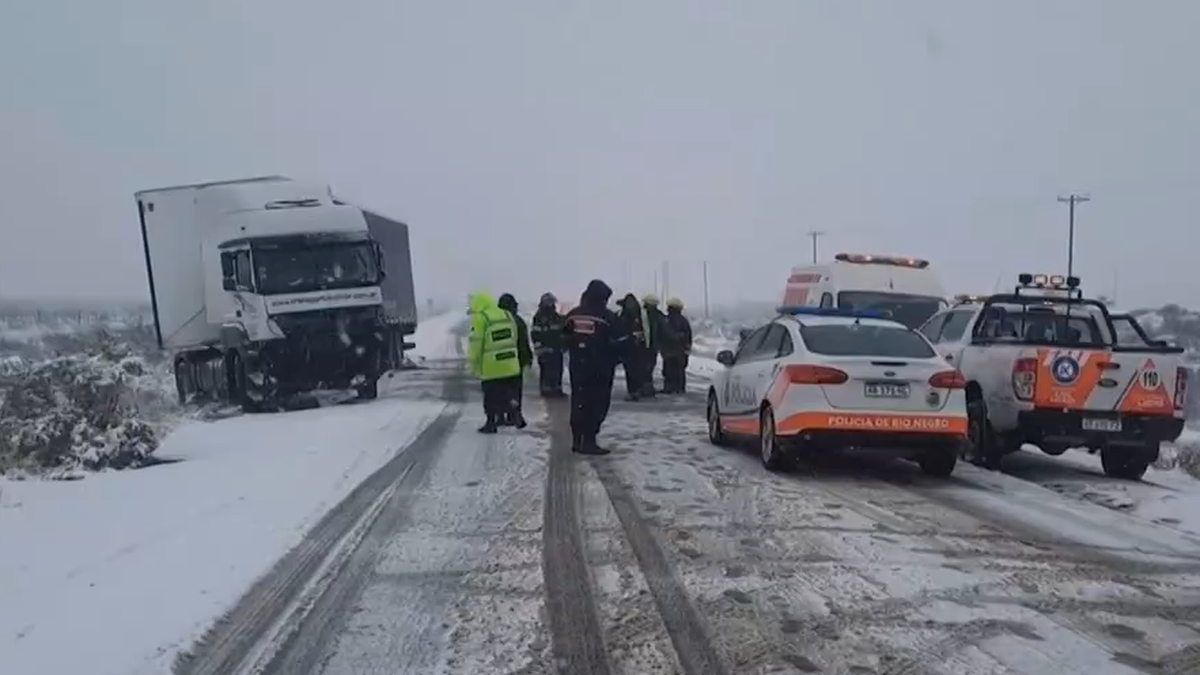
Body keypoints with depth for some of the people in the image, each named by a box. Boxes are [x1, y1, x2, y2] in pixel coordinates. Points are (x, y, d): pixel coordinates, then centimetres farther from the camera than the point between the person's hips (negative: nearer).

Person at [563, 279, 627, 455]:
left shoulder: (572, 315, 4)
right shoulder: (608, 317, -10)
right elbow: (620, 342, -8)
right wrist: (616, 358, 9)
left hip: (577, 366, 6)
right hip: (600, 369, -5)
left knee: (578, 401, 13)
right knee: (598, 402, 0)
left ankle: (577, 440, 16)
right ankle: (588, 441, -3)